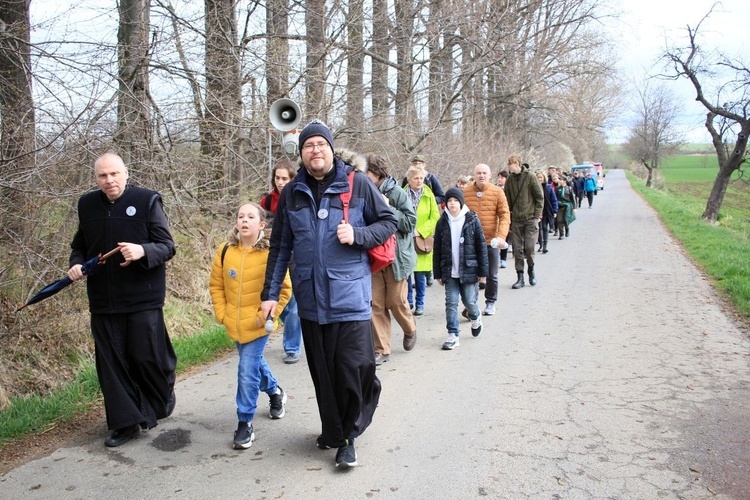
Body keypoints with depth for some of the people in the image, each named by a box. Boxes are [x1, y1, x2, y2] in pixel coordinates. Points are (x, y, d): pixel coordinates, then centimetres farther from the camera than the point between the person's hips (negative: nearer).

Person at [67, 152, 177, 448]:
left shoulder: (147, 201, -6)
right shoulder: (87, 205, 8)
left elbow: (167, 246, -7)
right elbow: (80, 245, 20)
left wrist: (143, 251, -27)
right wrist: (76, 264, -2)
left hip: (143, 298, -4)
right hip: (103, 301, 4)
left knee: (146, 356, 1)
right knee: (111, 364, 7)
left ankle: (158, 405, 30)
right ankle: (126, 423, 20)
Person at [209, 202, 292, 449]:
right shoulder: (225, 251, -2)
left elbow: (284, 289, -10)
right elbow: (216, 285, 7)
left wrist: (266, 315, -13)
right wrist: (222, 313, 0)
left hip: (258, 325, -5)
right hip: (234, 325, 5)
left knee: (247, 370, -9)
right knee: (254, 363, 22)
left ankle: (245, 423, 7)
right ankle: (275, 392, 50)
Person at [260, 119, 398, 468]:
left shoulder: (358, 184, -3)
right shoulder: (291, 193, 7)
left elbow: (389, 222, 3)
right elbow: (280, 247, 12)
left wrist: (357, 235, -15)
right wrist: (270, 293, 9)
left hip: (350, 297, -3)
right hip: (311, 299, 3)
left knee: (354, 370, -3)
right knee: (322, 372, 12)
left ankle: (347, 436, 18)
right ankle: (331, 430, 32)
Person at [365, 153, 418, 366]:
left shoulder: (396, 193, -11)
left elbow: (410, 222, -14)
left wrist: (387, 209, -21)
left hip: (396, 257, -3)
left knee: (396, 301, 5)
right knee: (376, 303, 3)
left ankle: (410, 329, 37)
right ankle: (381, 349, 13)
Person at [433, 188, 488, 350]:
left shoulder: (472, 220, -4)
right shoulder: (442, 222, 2)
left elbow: (481, 246, -2)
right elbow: (437, 250, 5)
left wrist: (483, 271, -3)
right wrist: (438, 273, 2)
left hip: (469, 269, -2)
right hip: (449, 271, 2)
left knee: (469, 301, 7)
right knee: (451, 303, 0)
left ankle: (475, 318, 39)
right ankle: (452, 335, 7)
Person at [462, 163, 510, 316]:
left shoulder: (497, 192, -3)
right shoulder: (465, 192, 0)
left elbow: (505, 215, -7)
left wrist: (502, 236, -20)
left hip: (491, 241, 0)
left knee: (491, 275, 12)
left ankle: (490, 303, 28)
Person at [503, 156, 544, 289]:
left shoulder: (530, 177, -6)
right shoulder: (510, 180, 6)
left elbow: (540, 197, -2)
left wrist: (537, 215, -6)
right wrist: (508, 219, 7)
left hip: (530, 219, -4)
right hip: (516, 220, 4)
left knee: (529, 247, -8)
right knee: (517, 249, 3)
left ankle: (531, 270, 18)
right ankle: (520, 277, 10)